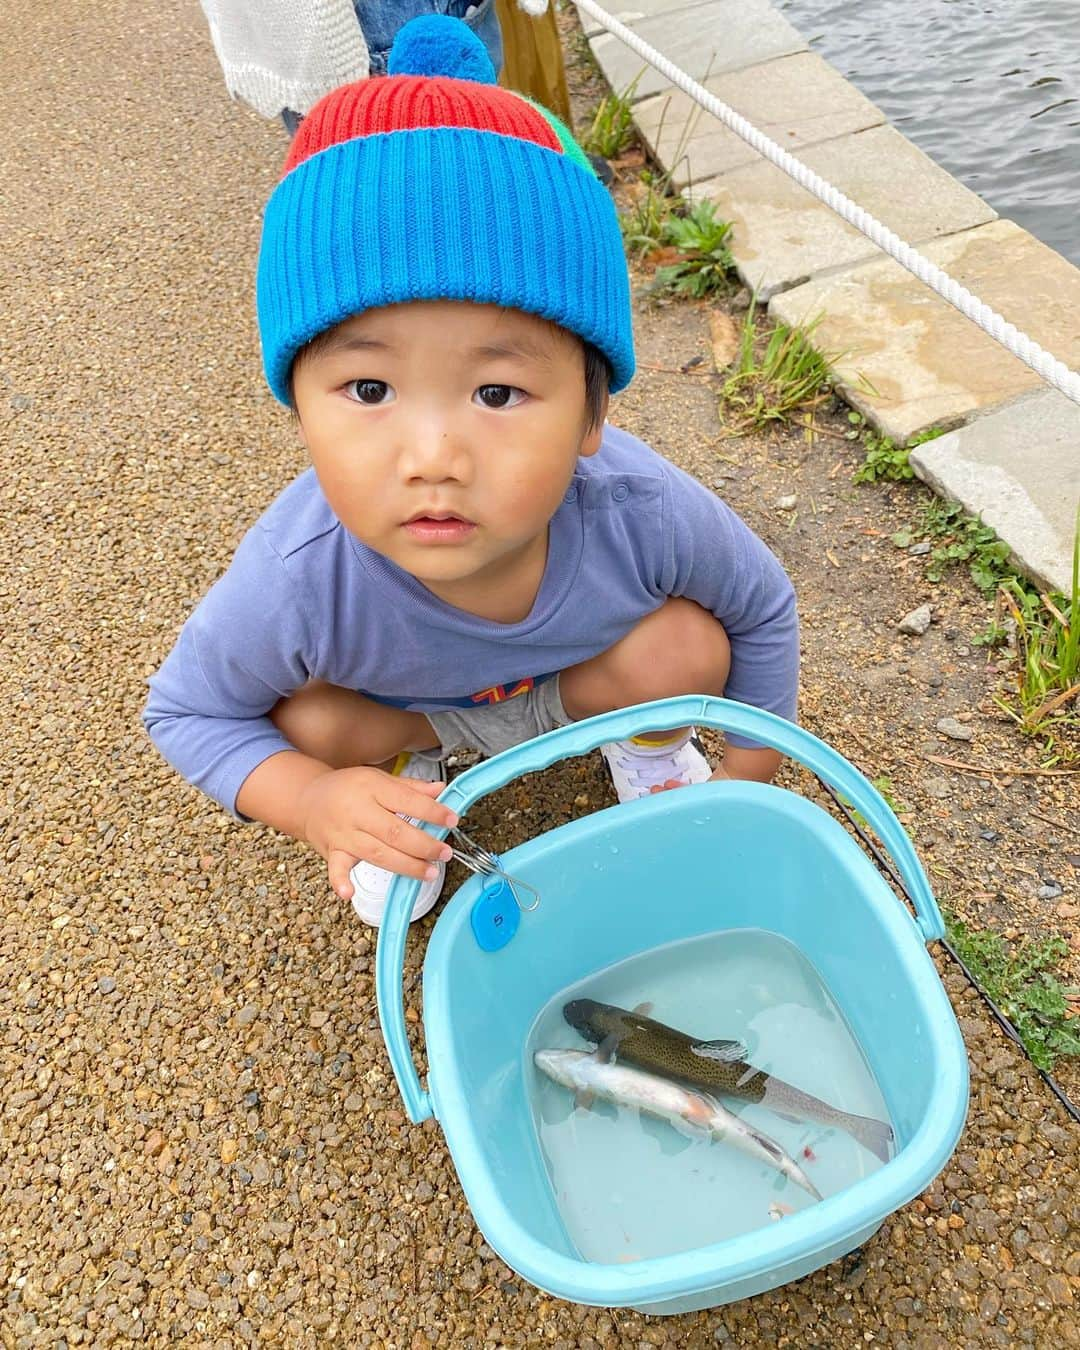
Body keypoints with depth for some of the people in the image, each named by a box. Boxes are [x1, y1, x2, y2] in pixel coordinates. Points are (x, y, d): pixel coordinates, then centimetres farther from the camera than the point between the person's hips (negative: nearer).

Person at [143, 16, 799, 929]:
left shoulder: (645, 510, -38)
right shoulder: (295, 581, -40)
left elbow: (764, 609, -14)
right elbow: (186, 710, -18)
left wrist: (749, 775, -5)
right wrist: (313, 800, -38)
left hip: (578, 682, 0)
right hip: (409, 705, 1)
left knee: (685, 647, -24)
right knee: (312, 719, -25)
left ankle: (646, 746, 14)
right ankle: (404, 762, 13)